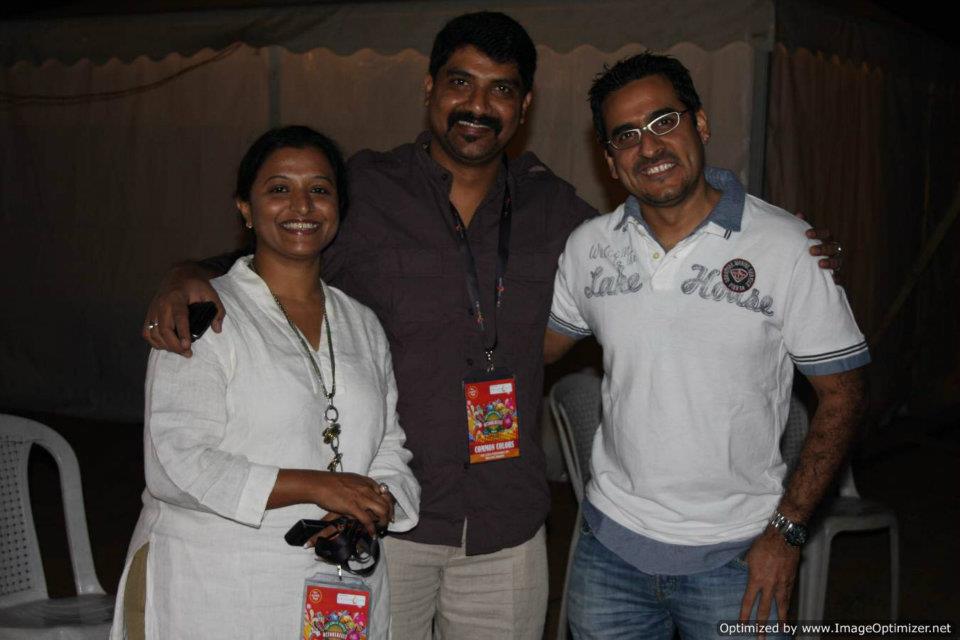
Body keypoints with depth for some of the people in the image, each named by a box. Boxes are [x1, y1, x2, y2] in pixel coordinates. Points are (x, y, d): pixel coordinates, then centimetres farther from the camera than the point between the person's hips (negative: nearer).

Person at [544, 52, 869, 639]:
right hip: (611, 543, 3)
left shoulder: (787, 246, -11)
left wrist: (787, 530, -11)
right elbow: (543, 343, 15)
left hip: (735, 557, -3)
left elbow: (842, 394, -7)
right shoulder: (589, 247, 0)